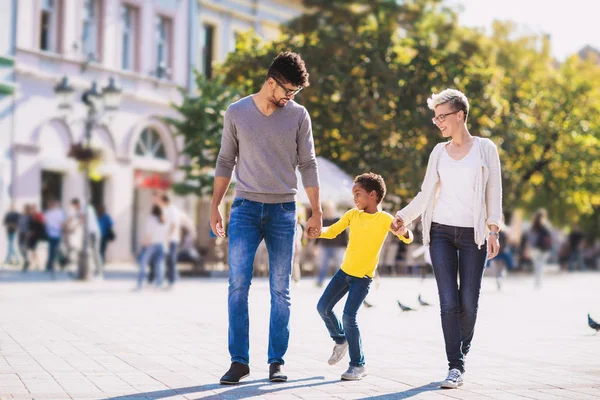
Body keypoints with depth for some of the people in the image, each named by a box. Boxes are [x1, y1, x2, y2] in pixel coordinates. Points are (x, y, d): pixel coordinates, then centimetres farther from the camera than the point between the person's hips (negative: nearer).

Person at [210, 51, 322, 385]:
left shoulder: (298, 115, 3)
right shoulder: (237, 113, 2)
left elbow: (308, 165, 7)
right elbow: (225, 162, 9)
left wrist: (316, 212, 5)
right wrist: (215, 207, 6)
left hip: (283, 210, 1)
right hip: (245, 207, -1)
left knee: (280, 290, 3)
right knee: (238, 284, -9)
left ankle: (276, 361, 10)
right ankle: (239, 360, -3)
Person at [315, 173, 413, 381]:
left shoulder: (384, 219, -11)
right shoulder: (353, 215, 2)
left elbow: (408, 238, -14)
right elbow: (332, 232, 3)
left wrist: (404, 232, -38)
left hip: (363, 277, -6)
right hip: (344, 271, 6)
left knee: (349, 317, -14)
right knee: (323, 307, 7)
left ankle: (358, 365, -2)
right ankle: (340, 340, 34)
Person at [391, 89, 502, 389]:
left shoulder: (485, 149, 4)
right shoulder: (439, 152, 12)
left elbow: (494, 193, 1)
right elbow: (426, 194, 17)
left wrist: (493, 229, -8)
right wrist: (403, 216, 6)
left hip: (473, 234, -2)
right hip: (441, 232, 2)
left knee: (468, 302, -3)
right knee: (448, 301, -8)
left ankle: (462, 354, 18)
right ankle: (455, 367, -8)